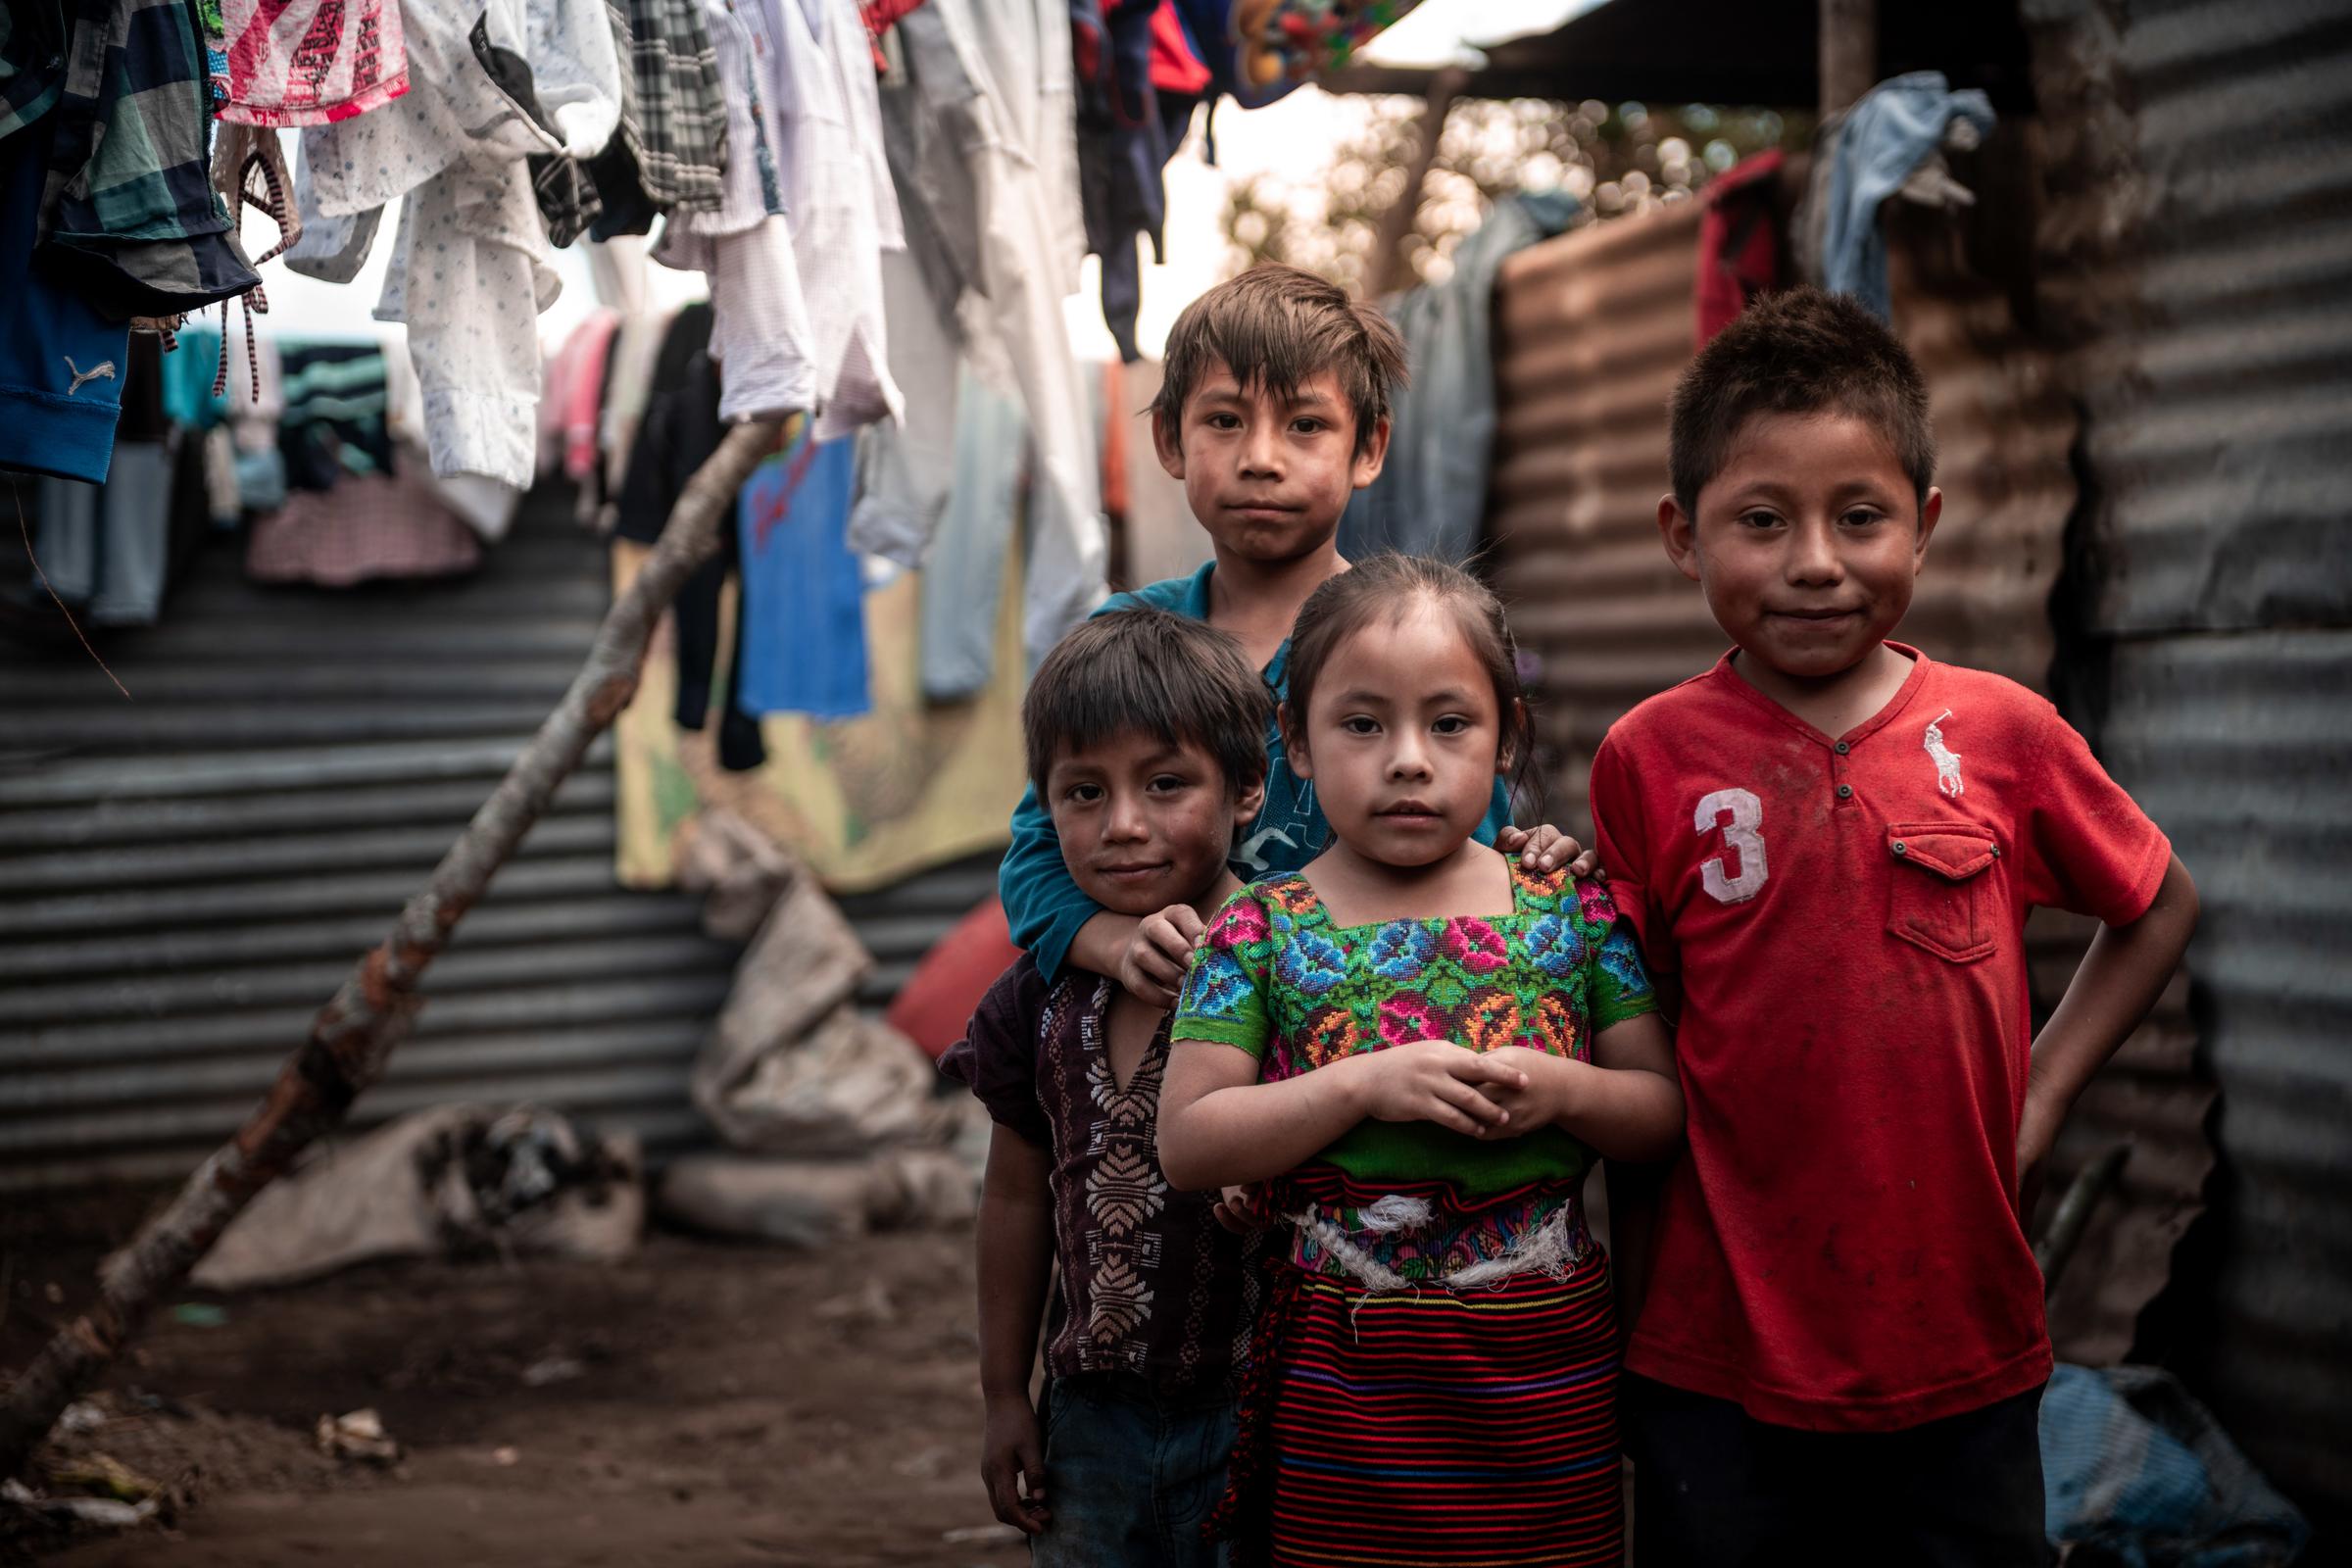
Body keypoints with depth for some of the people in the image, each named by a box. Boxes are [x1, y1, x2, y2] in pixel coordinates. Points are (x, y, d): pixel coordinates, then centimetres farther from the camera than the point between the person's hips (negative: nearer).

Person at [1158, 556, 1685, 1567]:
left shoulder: (1574, 912, 3)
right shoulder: (1262, 931, -2)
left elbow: (1665, 1111, 6)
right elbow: (1187, 1144, -8)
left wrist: (1562, 1089, -14)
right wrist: (1363, 1085, -18)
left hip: (1547, 1370, 2)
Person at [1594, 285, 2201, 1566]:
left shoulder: (1998, 730, -1)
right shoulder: (1650, 759, -5)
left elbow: (2159, 910, 15)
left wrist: (2042, 1091, 4)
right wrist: (1619, 1331, 2)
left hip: (1962, 1358, 2)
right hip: (1719, 1370, -1)